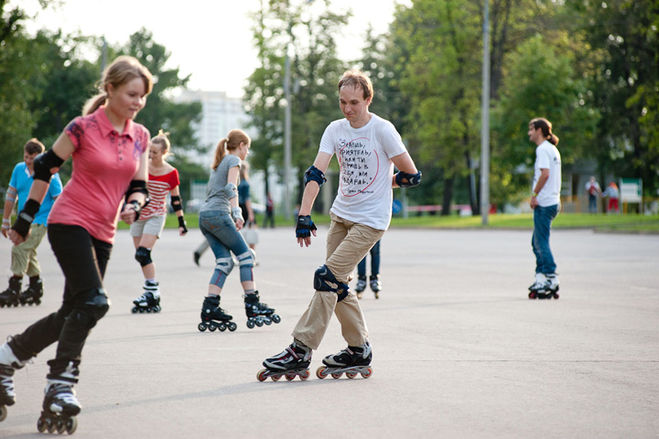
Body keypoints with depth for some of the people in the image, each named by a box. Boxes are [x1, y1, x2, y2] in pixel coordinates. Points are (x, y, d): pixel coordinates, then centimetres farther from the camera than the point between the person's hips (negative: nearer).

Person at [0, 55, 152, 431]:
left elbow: (139, 186, 14)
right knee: (93, 302, -21)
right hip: (70, 223, -7)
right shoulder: (84, 128, -9)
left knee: (73, 315, 7)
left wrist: (133, 205, -10)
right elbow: (45, 168, -1)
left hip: (103, 234, 7)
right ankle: (61, 386, -15)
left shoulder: (140, 136, 7)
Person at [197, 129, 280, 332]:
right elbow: (231, 188, -15)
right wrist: (237, 212, -26)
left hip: (204, 214, 8)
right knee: (245, 255, -2)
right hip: (218, 214, -8)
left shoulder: (219, 162, 26)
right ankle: (252, 304, -5)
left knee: (225, 261, 3)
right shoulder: (234, 160, 0)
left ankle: (210, 308, -6)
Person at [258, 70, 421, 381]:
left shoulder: (382, 130, -12)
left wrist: (379, 185, 6)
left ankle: (301, 351, -13)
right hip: (340, 215, 7)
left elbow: (412, 175, -7)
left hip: (370, 221, -7)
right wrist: (304, 214, -17)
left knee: (327, 278, -14)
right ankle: (359, 351, 21)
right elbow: (316, 172, -6)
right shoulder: (335, 130, 4)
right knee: (337, 284, 7)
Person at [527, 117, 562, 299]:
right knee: (537, 242, 13)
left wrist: (534, 195, -16)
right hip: (553, 202, 10)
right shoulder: (553, 149, 18)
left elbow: (545, 173, -23)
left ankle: (552, 280, -9)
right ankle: (540, 279, 12)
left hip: (544, 202, -10)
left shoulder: (543, 149, -11)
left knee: (542, 243, -7)